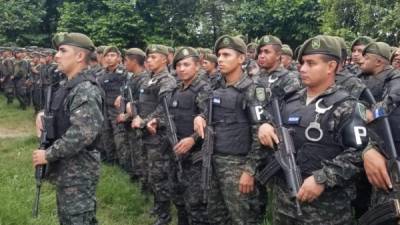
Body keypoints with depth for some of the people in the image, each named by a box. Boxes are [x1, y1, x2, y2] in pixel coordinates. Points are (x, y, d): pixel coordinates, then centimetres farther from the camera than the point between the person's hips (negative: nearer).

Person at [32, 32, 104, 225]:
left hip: (78, 172, -10)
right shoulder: (67, 86, 10)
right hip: (65, 169, 10)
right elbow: (58, 114, 25)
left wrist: (48, 155, -21)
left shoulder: (85, 90, -21)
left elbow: (82, 134, -30)